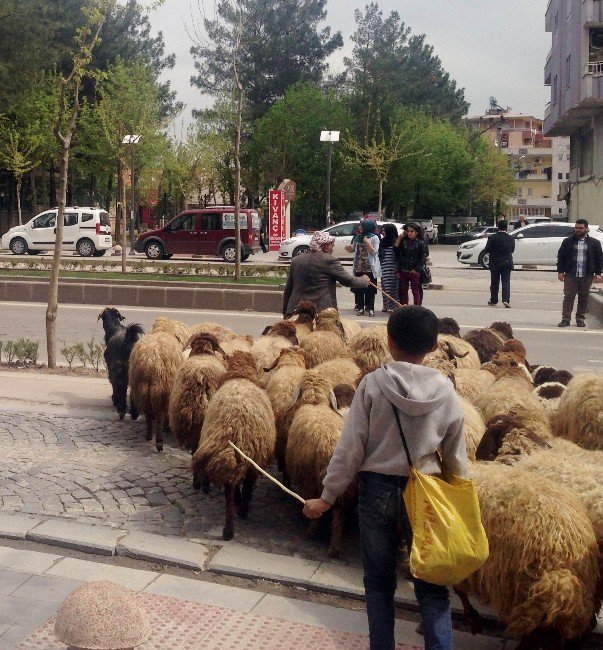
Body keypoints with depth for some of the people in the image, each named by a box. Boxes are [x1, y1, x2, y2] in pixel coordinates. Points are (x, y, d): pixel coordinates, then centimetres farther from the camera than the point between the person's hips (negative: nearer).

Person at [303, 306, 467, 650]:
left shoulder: (373, 384, -13)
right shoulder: (447, 392, -6)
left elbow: (349, 448, -12)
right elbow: (457, 460, 1)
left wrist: (327, 497, -2)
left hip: (377, 490, -1)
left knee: (380, 583, 15)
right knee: (432, 586, 12)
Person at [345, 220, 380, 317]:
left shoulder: (374, 238, -3)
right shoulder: (357, 237, 11)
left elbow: (374, 252, -10)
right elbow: (353, 250, 17)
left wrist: (367, 243, -17)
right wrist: (349, 248, -5)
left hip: (370, 268, -4)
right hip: (358, 267, 4)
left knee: (370, 289, 1)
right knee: (358, 288, 5)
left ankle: (370, 308, 6)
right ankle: (360, 308, 11)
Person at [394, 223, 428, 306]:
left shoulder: (421, 243, -5)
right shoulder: (403, 241, 5)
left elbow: (423, 257, -8)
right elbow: (398, 256, 8)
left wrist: (417, 269, -11)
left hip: (414, 271, -4)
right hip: (403, 271, 4)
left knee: (416, 291, 3)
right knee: (403, 291, 11)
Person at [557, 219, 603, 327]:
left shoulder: (594, 243, 6)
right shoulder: (567, 241, 6)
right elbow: (561, 256, 7)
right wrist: (560, 271, 0)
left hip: (586, 276, 1)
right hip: (570, 275, 0)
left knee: (584, 298, 7)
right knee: (568, 297, -2)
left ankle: (580, 319, 16)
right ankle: (565, 319, 1)